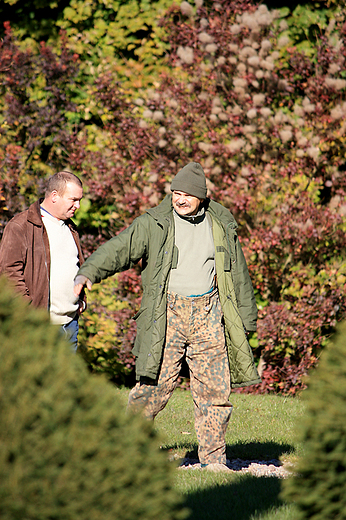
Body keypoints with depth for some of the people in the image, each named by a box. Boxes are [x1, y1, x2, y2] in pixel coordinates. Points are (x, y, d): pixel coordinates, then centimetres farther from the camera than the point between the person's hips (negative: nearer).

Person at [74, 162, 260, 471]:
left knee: (216, 388, 2)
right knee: (155, 386, -9)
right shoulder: (154, 225, 0)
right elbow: (119, 249, -11)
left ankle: (213, 457, 13)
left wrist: (246, 318, 19)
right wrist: (88, 273, -29)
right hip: (166, 315, -3)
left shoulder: (222, 225, 10)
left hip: (209, 316, 3)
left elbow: (238, 275, 18)